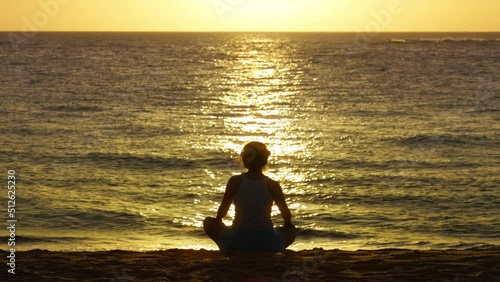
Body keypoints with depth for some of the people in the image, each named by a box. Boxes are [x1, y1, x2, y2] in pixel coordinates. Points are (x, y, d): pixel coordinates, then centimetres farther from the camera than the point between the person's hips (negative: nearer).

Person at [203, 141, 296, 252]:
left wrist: (218, 221, 27)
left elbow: (222, 211, 4)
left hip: (237, 243, 0)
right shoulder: (272, 185, -3)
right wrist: (287, 225, 28)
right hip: (268, 244, 1)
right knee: (291, 230, 32)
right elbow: (287, 216, 5)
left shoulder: (235, 181, -4)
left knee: (209, 223, 24)